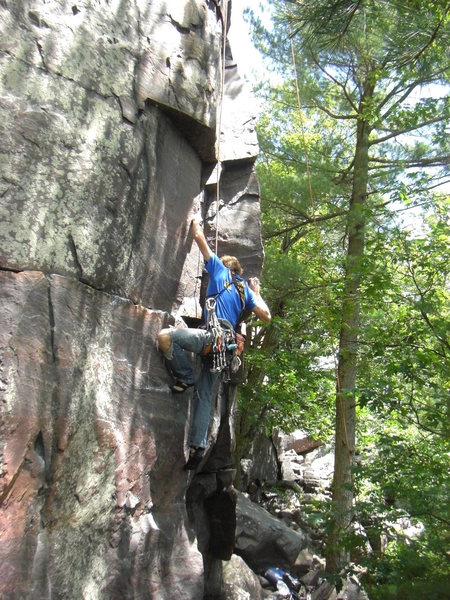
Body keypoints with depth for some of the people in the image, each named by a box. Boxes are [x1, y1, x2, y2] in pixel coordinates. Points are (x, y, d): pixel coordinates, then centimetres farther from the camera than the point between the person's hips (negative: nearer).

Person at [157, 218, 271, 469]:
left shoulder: (220, 269, 12)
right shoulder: (245, 289, 25)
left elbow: (200, 237, 15)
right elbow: (266, 316, 23)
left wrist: (196, 222, 35)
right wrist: (256, 293, 37)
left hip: (212, 335, -7)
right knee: (204, 396, 8)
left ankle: (186, 376, -8)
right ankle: (198, 446, 4)